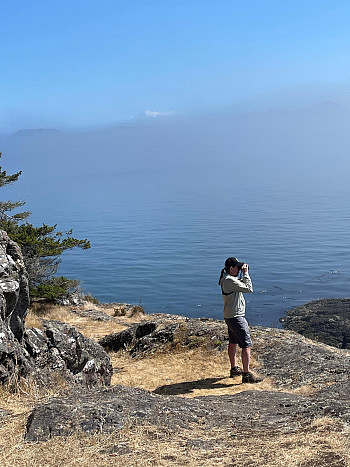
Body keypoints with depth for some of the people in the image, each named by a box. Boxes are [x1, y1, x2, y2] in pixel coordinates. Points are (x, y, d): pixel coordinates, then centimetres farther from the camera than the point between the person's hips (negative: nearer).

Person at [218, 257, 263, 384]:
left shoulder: (227, 278, 8)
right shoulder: (230, 280, -24)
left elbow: (242, 284, 20)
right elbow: (249, 289, -24)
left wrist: (244, 274, 6)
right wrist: (245, 273, -17)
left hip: (230, 316, 11)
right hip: (236, 317, -11)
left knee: (233, 342, 21)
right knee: (246, 345, -6)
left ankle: (234, 369, 34)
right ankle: (246, 375, -2)